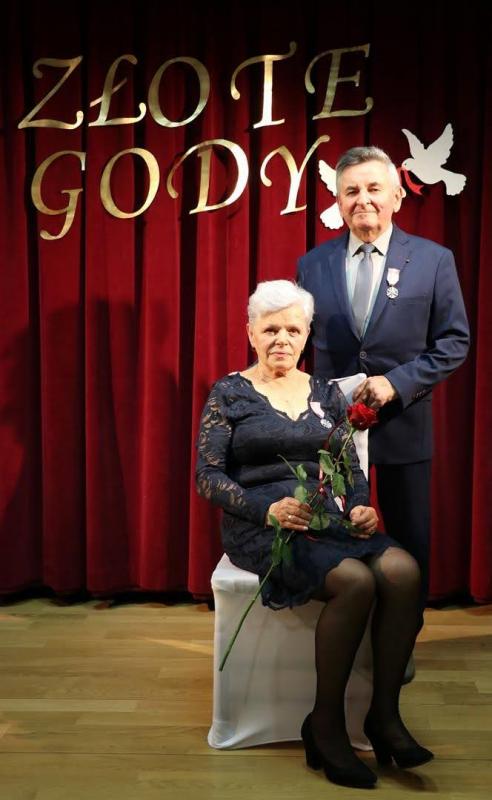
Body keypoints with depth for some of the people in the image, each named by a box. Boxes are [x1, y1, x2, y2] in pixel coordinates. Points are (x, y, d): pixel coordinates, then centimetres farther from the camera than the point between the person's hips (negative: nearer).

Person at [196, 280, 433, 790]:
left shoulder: (326, 393, 16)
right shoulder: (229, 394, 3)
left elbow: (352, 468, 16)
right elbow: (207, 477, -4)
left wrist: (360, 505, -7)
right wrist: (269, 509, -18)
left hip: (326, 518, 5)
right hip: (259, 526, -4)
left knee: (403, 570, -25)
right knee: (355, 581, -30)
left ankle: (385, 714, -10)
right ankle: (326, 725, -11)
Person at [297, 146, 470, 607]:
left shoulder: (433, 260, -2)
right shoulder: (312, 264, 5)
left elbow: (454, 341, -3)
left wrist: (397, 382, -15)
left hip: (402, 425, -1)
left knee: (409, 545, 10)